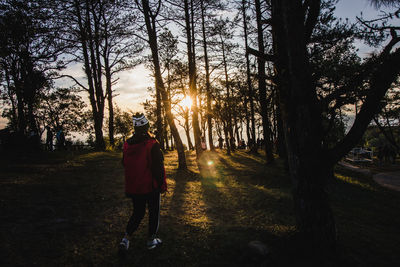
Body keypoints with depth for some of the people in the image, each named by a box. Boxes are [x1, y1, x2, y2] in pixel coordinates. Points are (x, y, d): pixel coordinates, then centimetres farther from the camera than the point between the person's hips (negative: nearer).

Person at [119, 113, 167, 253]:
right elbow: (158, 168, -16)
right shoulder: (152, 144, -18)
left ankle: (126, 238, 10)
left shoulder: (127, 144, 0)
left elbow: (125, 164, 11)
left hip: (133, 187, 5)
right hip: (151, 186, -5)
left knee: (138, 212, 19)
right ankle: (151, 240, 21)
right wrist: (163, 185, -6)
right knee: (154, 212, 12)